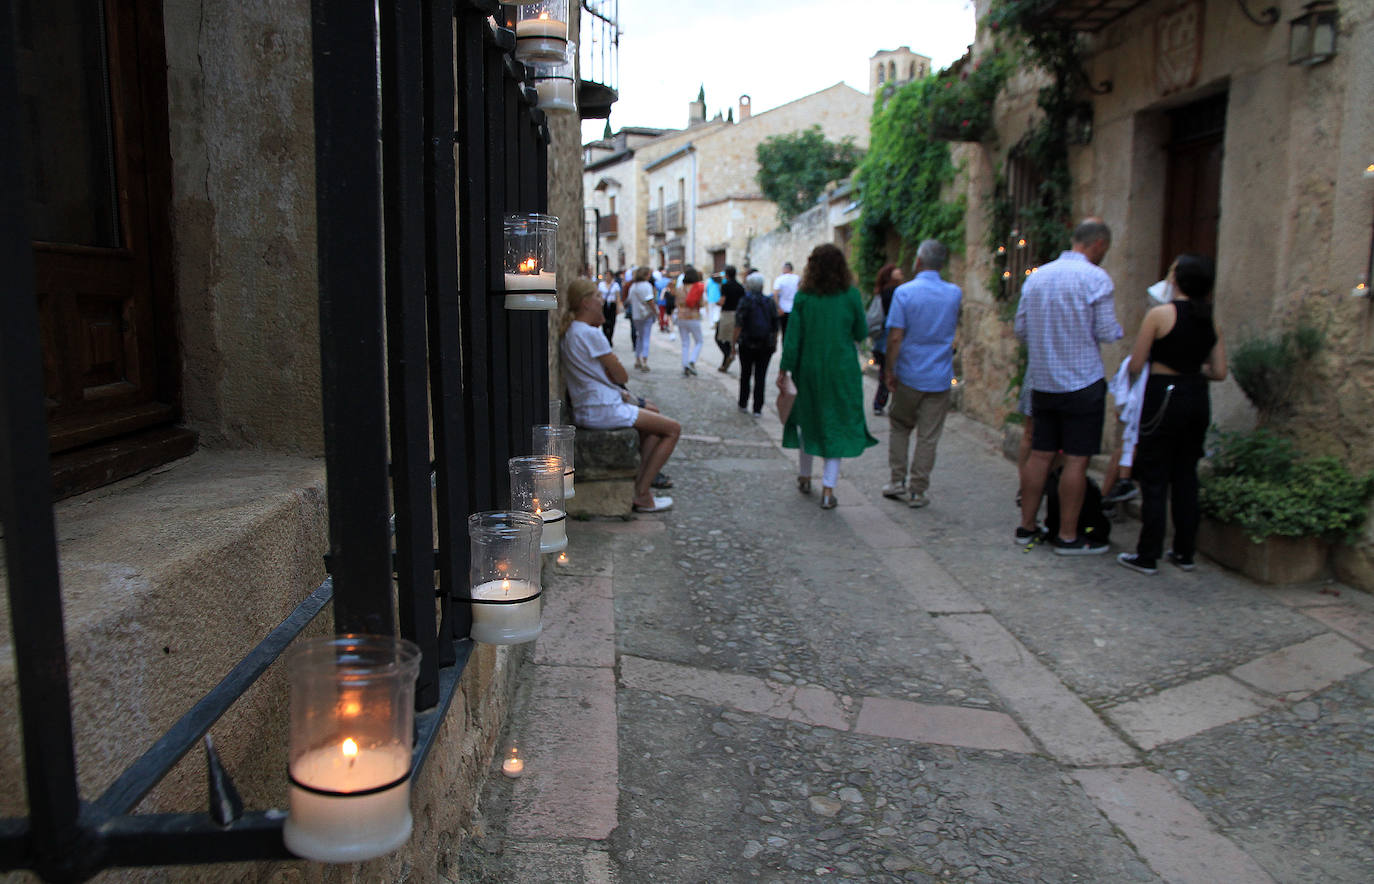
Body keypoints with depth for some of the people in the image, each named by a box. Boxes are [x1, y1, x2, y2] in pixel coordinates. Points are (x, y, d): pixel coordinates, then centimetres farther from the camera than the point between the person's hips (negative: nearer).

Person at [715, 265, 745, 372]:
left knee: (719, 338, 7)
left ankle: (728, 355, -16)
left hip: (726, 314, -6)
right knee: (730, 339, 12)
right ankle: (724, 365, 14)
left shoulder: (725, 285, -11)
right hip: (737, 315, 6)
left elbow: (722, 302, -16)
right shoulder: (740, 287, 6)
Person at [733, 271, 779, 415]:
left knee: (745, 375, 14)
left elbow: (739, 325, -12)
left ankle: (743, 404, 21)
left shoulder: (745, 301, -7)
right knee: (760, 377, 4)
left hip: (747, 344, -1)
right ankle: (757, 408, 3)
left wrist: (734, 342, -7)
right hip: (766, 346, 2)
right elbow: (775, 326, 2)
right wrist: (774, 343, 11)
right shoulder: (770, 302, 1)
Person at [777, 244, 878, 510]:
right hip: (842, 371, -1)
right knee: (837, 425, 5)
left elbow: (792, 337, -5)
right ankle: (828, 490, 0)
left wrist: (784, 370, 0)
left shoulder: (803, 296, -5)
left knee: (808, 420, 19)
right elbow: (861, 333, 1)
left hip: (809, 369, 2)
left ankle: (804, 477, 31)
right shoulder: (851, 294, -7)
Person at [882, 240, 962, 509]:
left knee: (900, 428, 17)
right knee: (928, 438, 6)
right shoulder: (955, 293, 0)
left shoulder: (904, 292, -11)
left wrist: (890, 369, -4)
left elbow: (895, 337, -13)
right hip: (940, 378, 2)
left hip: (909, 375, -1)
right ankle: (917, 491, 11)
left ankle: (896, 482, 17)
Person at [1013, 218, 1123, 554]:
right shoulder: (1096, 278, -10)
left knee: (1039, 454, 11)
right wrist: (1119, 331, 10)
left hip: (1041, 381, 6)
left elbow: (1021, 328, 10)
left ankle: (1027, 526, 17)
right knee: (1076, 460, 0)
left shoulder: (1036, 276, 8)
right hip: (1082, 381, -6)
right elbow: (1107, 332, -11)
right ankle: (1067, 536, 5)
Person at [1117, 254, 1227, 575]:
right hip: (1198, 399, 6)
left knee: (1155, 478, 1)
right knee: (1186, 476, 14)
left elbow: (1135, 366, -11)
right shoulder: (1209, 321, 5)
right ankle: (1185, 551, 21)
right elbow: (1219, 372, 5)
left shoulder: (1159, 314, -12)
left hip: (1164, 398, -6)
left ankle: (1147, 556, 5)